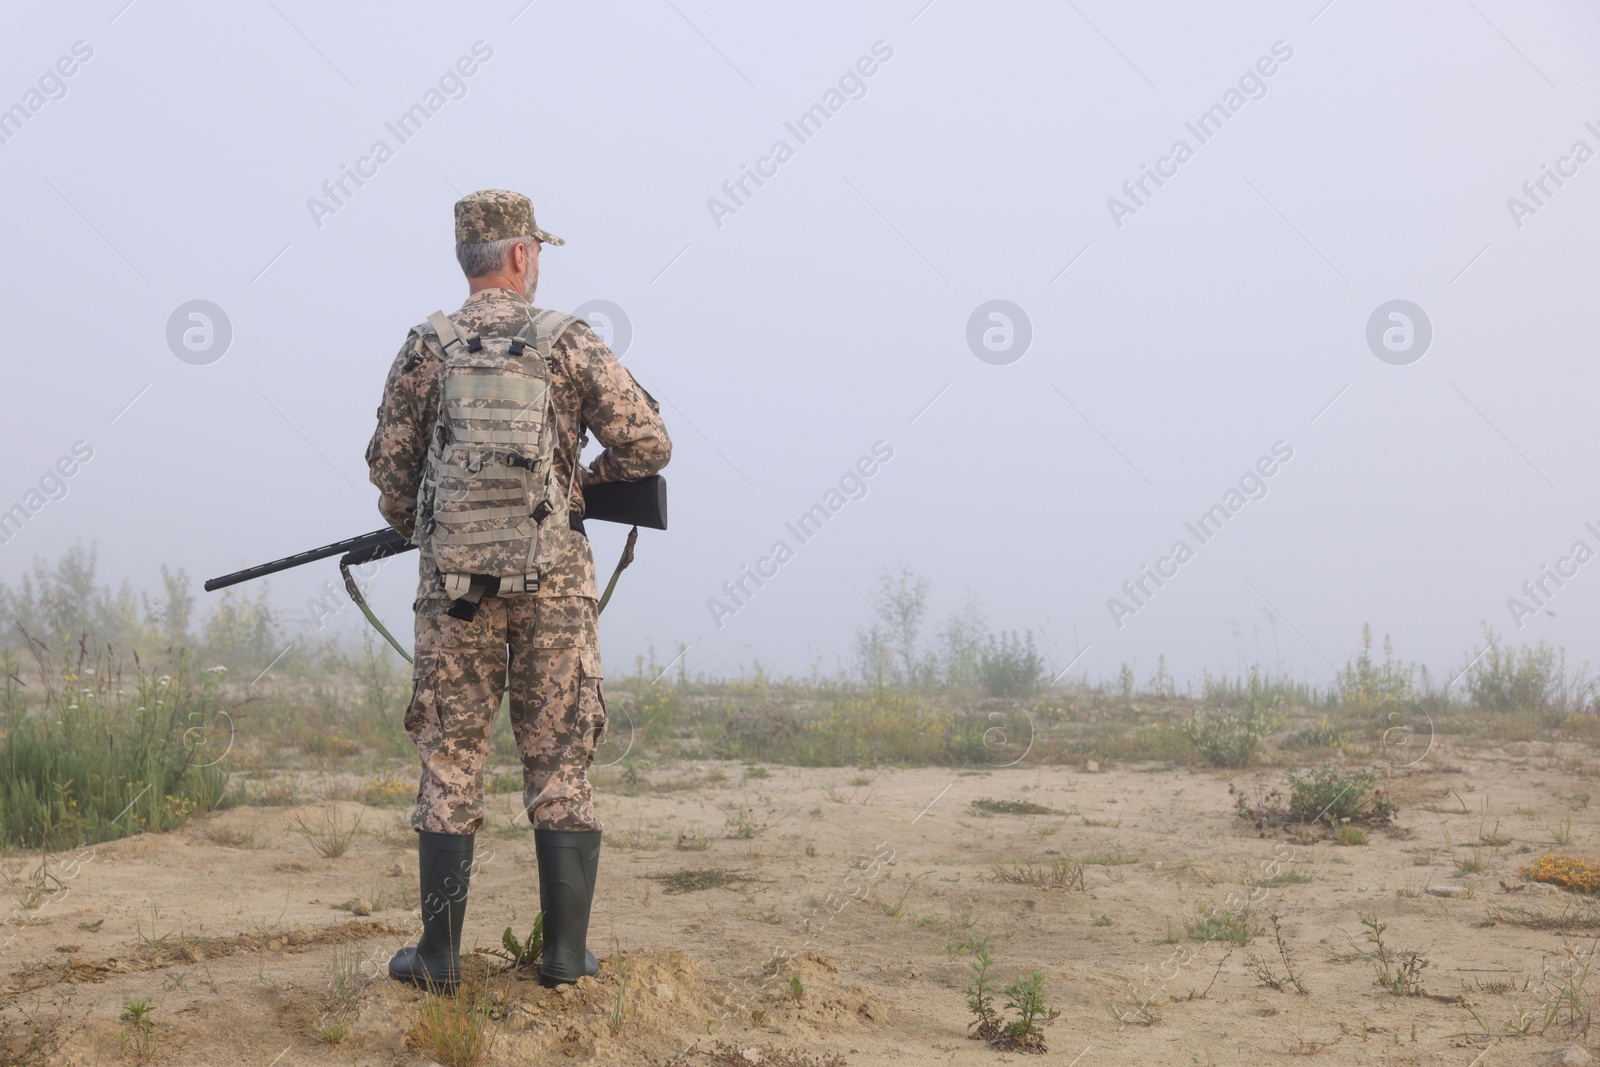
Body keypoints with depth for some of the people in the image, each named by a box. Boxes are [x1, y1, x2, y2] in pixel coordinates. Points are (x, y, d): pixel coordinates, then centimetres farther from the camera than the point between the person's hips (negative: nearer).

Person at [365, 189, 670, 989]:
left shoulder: (424, 351, 4)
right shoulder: (570, 343, 0)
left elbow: (391, 472, 7)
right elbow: (649, 445, -3)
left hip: (455, 587, 1)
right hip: (552, 583, -1)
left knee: (451, 763, 8)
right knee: (561, 764, 6)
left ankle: (438, 954, 8)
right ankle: (567, 952, 5)